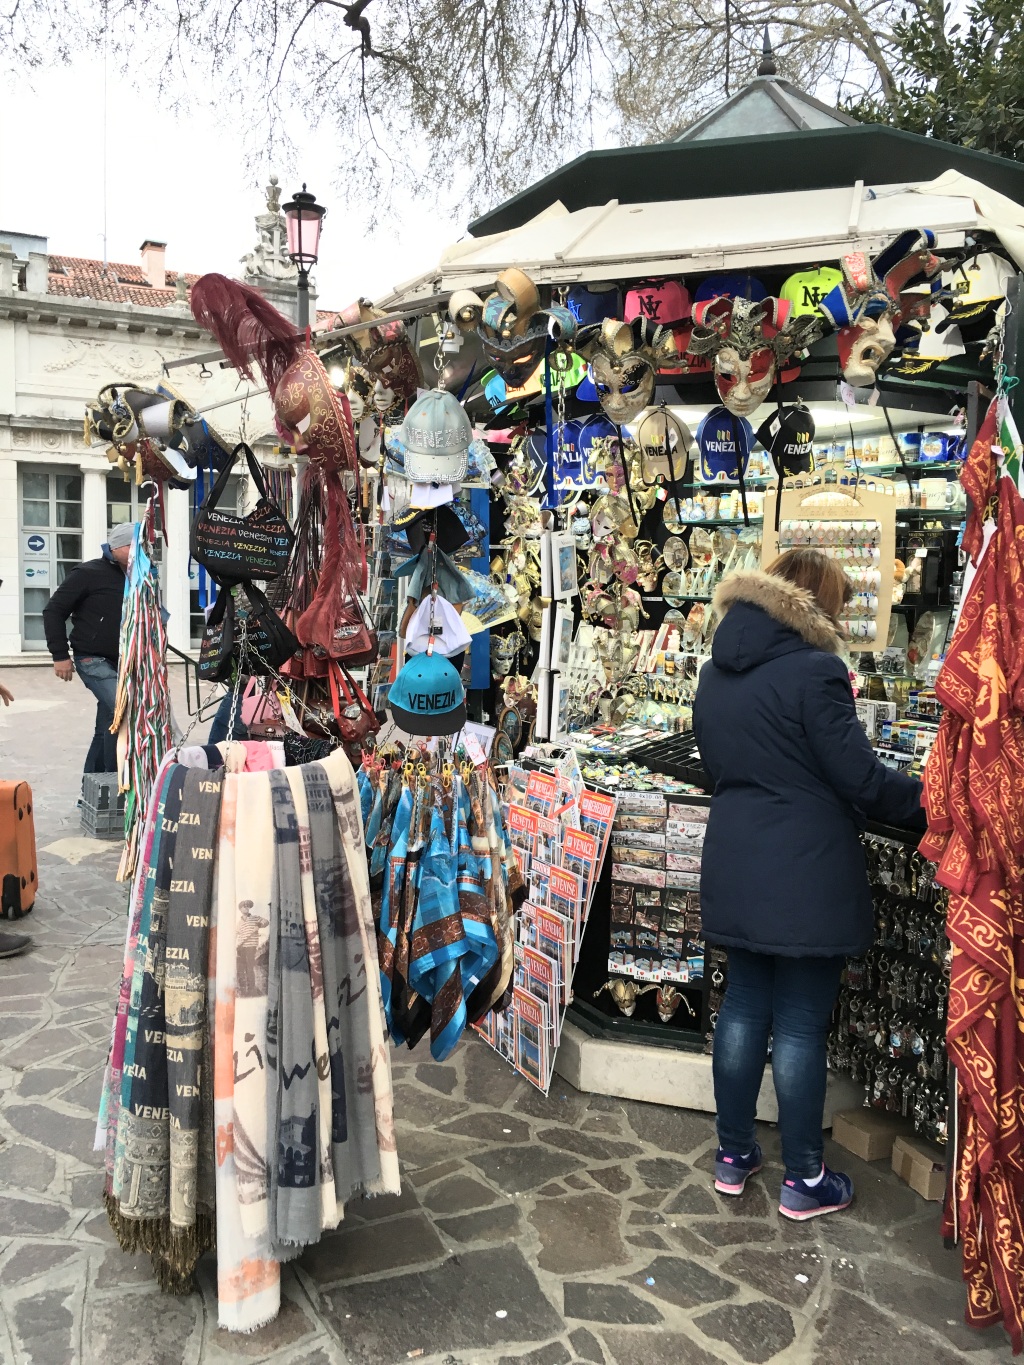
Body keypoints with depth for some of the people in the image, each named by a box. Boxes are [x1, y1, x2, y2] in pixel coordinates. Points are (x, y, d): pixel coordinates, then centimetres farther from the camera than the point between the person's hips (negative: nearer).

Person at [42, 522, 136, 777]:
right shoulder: (89, 573, -7)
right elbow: (53, 610, -6)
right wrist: (60, 655, -11)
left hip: (123, 663, 7)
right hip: (94, 660, -7)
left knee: (107, 727, 11)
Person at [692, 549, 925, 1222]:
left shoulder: (718, 672, 7)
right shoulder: (814, 671, -17)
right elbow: (862, 779, -15)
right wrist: (928, 799, 1)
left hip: (736, 868, 7)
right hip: (806, 874, -7)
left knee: (744, 1006, 17)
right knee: (802, 1025, 5)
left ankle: (734, 1154, 29)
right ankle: (804, 1179, 19)